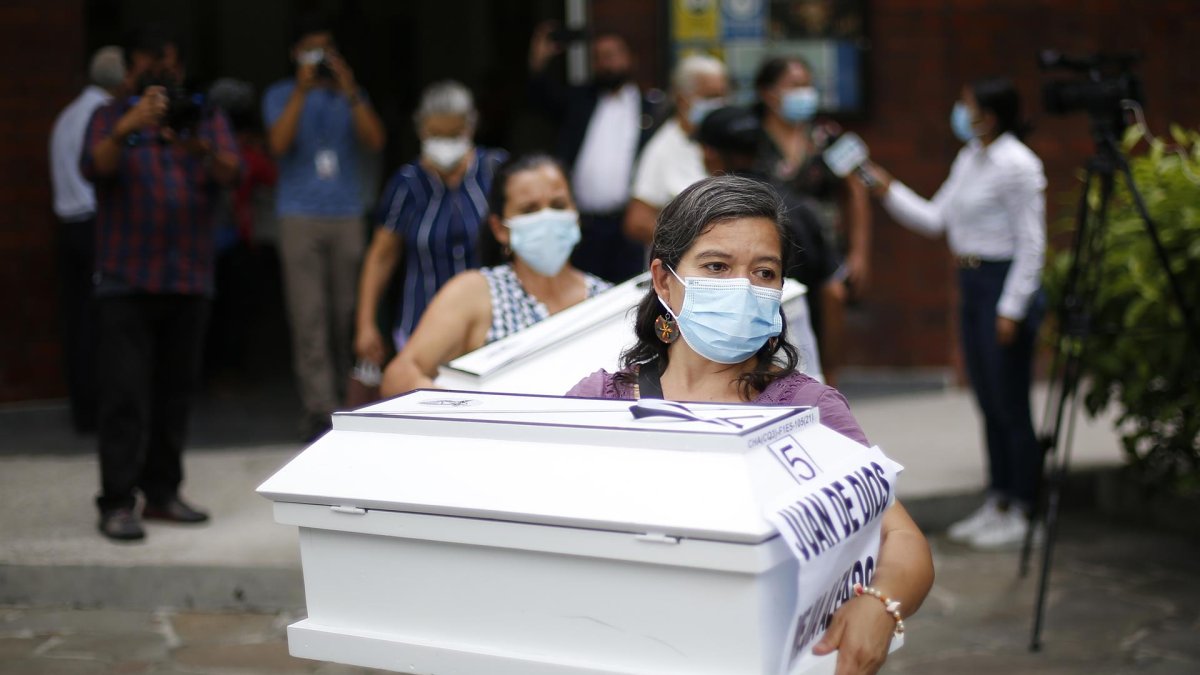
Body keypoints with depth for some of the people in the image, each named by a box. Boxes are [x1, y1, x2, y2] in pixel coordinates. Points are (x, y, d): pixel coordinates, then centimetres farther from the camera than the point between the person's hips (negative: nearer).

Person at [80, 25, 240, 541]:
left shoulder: (206, 118, 11)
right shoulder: (111, 117, 7)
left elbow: (230, 174, -6)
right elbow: (94, 168, -12)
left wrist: (199, 149, -27)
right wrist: (127, 130, -31)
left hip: (189, 280, 3)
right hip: (126, 280, -2)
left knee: (175, 392, 6)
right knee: (125, 395, -7)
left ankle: (163, 493, 16)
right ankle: (117, 503, -4)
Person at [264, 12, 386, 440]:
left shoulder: (351, 96, 14)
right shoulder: (282, 95, 9)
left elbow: (375, 141, -2)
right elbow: (278, 144, -9)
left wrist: (350, 92, -10)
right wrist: (302, 91, -12)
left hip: (347, 216, 2)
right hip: (300, 217, -2)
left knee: (344, 313, 3)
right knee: (309, 317, -8)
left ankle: (341, 393, 18)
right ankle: (318, 409, -7)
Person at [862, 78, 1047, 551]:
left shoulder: (1017, 164, -14)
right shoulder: (969, 160, 13)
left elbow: (1031, 243, -15)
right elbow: (935, 220, 15)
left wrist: (1012, 308, -18)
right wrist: (887, 190, 7)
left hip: (1005, 282, -9)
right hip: (970, 284, 9)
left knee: (1010, 405, -2)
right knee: (988, 404, 14)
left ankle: (1020, 513, 8)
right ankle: (996, 504, 23)